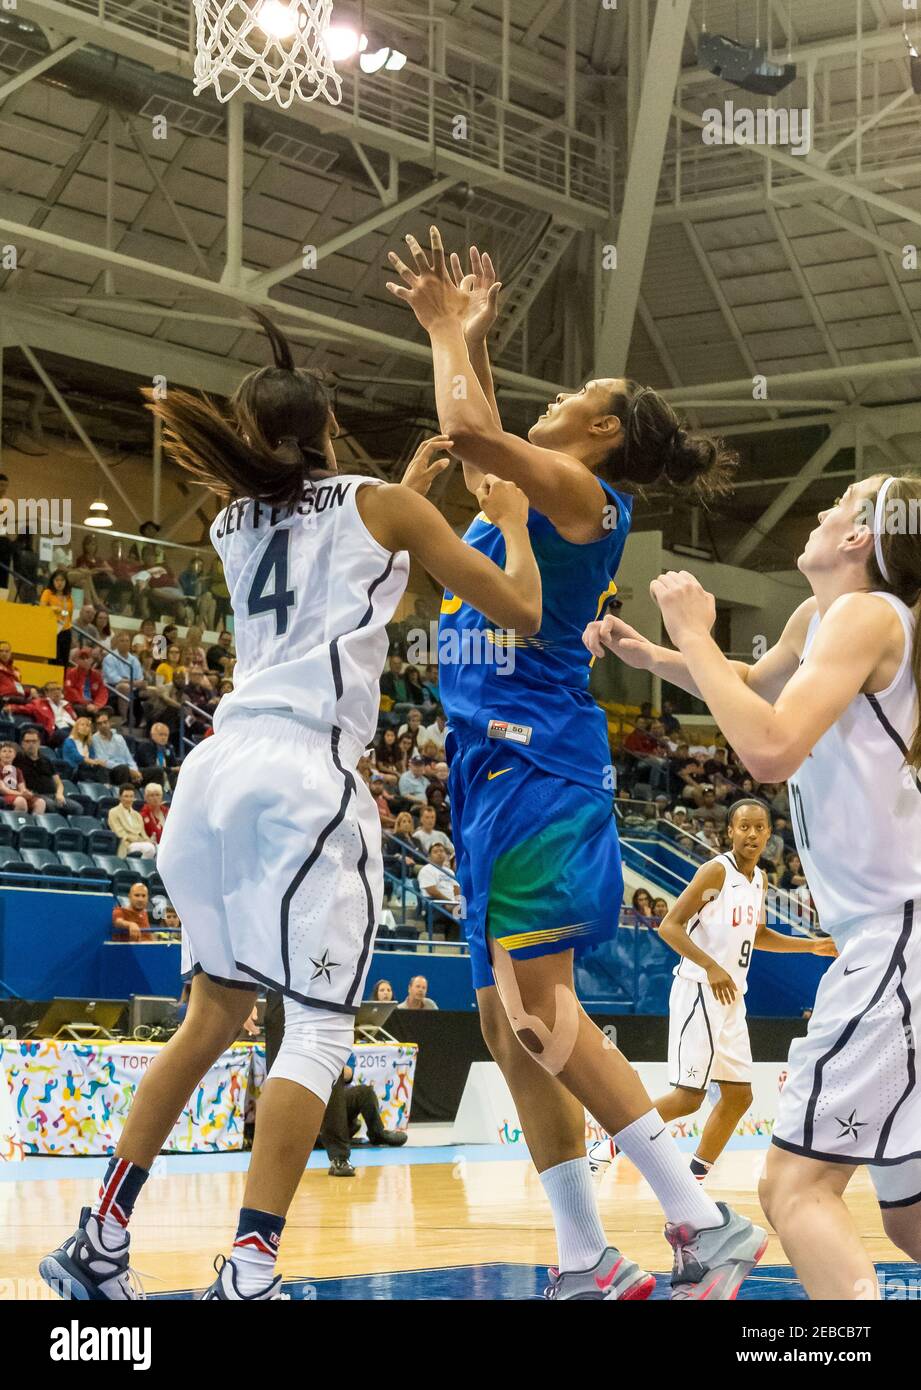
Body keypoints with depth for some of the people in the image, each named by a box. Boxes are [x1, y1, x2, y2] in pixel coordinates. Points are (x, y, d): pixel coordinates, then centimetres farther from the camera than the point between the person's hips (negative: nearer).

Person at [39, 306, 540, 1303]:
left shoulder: (233, 527, 21)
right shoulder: (375, 505, 6)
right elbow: (522, 611, 9)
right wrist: (511, 520, 25)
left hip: (216, 769, 6)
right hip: (304, 774, -6)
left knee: (214, 1010, 18)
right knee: (318, 1028, -5)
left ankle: (99, 1242, 19)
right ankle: (248, 1275, -16)